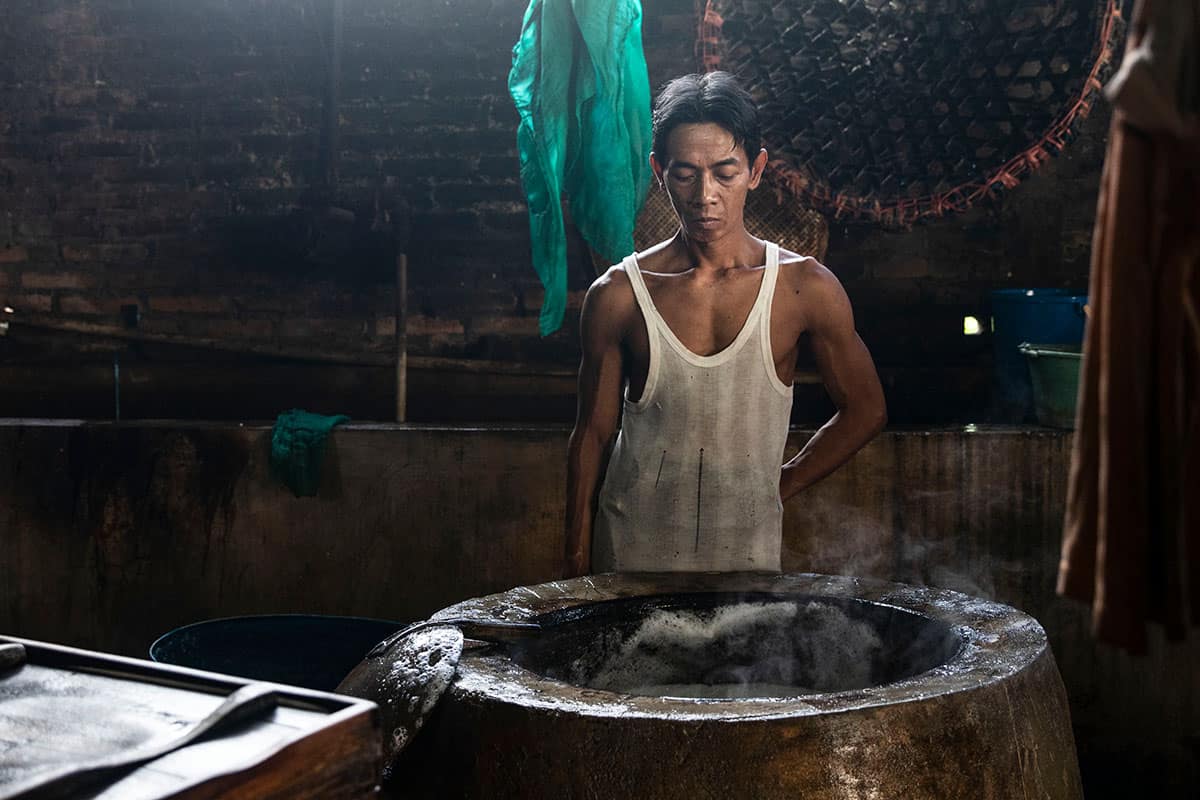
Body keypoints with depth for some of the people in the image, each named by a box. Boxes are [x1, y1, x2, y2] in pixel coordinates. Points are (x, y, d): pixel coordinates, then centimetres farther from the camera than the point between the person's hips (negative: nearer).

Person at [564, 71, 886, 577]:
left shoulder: (807, 289, -5)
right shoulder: (617, 296, -5)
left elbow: (865, 411, 8)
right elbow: (593, 435, 2)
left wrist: (778, 488, 4)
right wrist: (576, 569, 3)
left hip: (748, 554, 1)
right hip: (632, 554, 0)